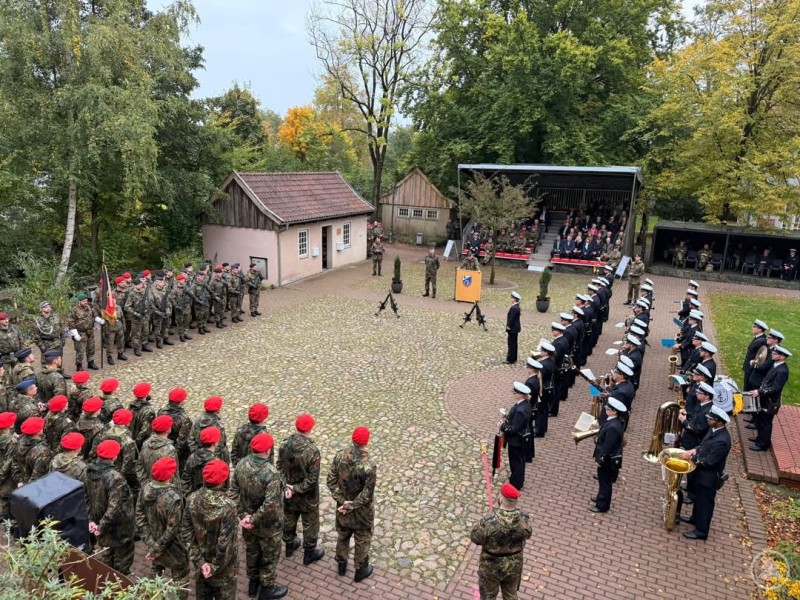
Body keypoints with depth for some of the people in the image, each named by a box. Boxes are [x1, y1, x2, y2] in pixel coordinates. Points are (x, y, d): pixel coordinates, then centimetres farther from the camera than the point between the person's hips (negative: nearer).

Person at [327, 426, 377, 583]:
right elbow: (367, 494, -26)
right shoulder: (369, 466, -32)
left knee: (342, 535, 28)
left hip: (342, 505, 4)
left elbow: (331, 481, -11)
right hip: (362, 511, -4)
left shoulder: (340, 455, -18)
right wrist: (351, 506, -14)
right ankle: (360, 570, 39)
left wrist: (342, 501, -11)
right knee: (362, 540, 20)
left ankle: (341, 564, 48)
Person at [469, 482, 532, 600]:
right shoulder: (524, 520, -23)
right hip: (514, 565, 3)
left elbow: (475, 538, -15)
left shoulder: (488, 522, -33)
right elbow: (528, 534, 0)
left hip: (491, 567, -3)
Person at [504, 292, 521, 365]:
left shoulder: (514, 308, -23)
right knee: (514, 344, 16)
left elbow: (511, 319, -22)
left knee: (512, 344, -3)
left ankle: (511, 360, 3)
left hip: (513, 329, -10)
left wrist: (508, 328, -15)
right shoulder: (516, 306, 9)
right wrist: (509, 328, 17)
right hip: (515, 328, 10)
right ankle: (513, 358, 25)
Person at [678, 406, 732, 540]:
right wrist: (695, 450, -5)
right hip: (702, 472, 9)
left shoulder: (722, 440, -34)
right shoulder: (714, 429, -5)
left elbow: (709, 461, -29)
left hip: (709, 476, -9)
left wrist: (691, 457, -22)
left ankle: (701, 530, 26)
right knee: (698, 497, 27)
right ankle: (695, 518, 48)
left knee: (705, 502, 10)